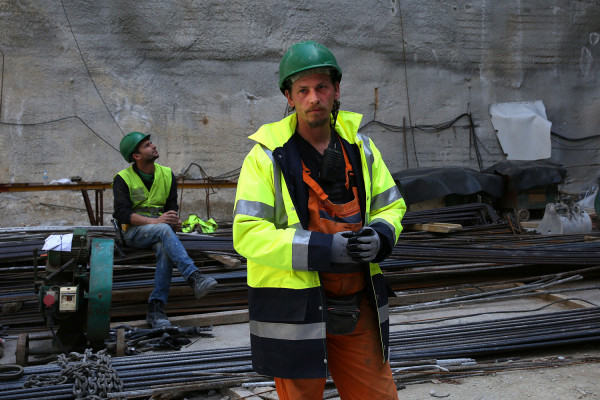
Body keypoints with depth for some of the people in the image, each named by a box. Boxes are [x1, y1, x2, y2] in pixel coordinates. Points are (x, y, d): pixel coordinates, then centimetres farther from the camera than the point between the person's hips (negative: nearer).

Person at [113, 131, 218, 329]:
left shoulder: (166, 174, 11)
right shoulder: (123, 178, -1)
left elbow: (172, 206, 10)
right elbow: (121, 213, -12)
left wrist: (175, 221, -16)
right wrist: (155, 221, -25)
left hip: (160, 229, 3)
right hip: (134, 231, -3)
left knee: (165, 249, -34)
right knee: (164, 230, -36)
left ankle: (156, 308, -36)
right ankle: (195, 279, -47)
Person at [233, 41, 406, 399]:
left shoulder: (359, 146, 6)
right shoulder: (267, 156, -9)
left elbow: (392, 206, 14)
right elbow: (248, 234, -15)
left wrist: (379, 238, -11)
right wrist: (324, 248, -23)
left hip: (358, 306, 4)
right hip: (294, 311, -4)